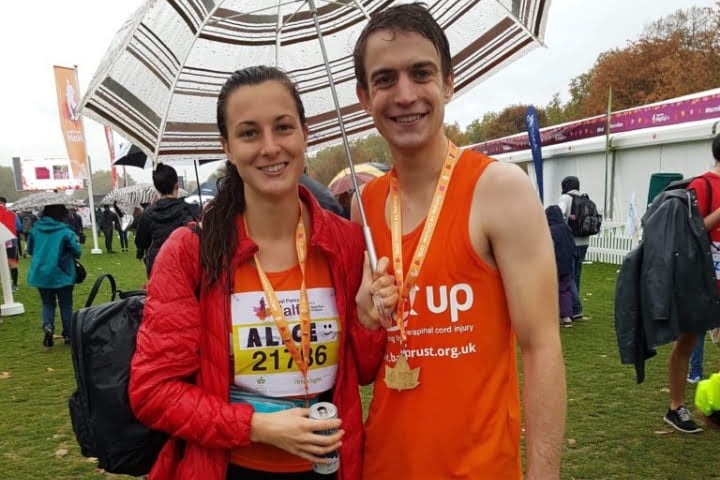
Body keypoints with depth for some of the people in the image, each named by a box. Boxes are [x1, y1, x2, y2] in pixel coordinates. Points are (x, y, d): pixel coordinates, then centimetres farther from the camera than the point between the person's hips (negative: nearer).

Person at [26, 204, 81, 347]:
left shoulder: (35, 230, 0)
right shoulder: (66, 232, -14)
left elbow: (30, 250, 11)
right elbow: (77, 252, -12)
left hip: (40, 275, 3)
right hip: (62, 275, -3)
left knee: (47, 303, 17)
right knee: (66, 305, 10)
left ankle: (48, 325, -10)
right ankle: (68, 335, 14)